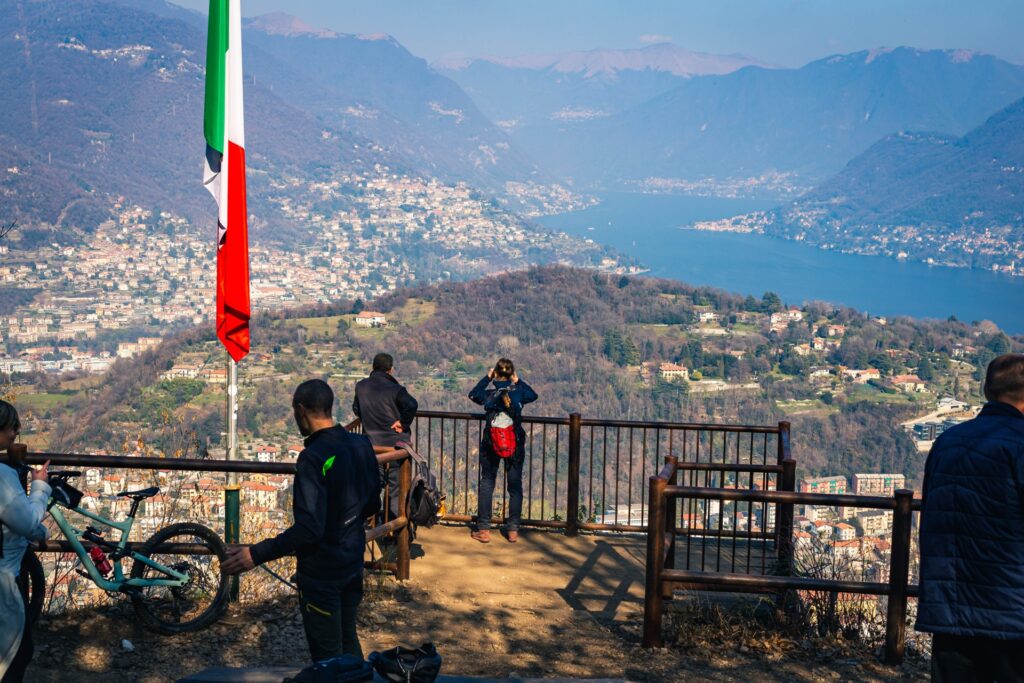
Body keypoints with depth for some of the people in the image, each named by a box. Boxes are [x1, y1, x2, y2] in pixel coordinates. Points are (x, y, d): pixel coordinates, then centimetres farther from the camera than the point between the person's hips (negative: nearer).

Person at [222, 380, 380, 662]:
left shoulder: (313, 457, -25)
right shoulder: (361, 445, -1)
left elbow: (309, 528, -30)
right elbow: (372, 505, 9)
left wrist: (256, 554, -29)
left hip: (321, 573, -7)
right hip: (353, 564, 8)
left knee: (328, 656, 7)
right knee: (348, 640, 23)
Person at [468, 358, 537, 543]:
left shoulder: (489, 394, -9)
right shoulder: (518, 392, -9)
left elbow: (473, 394, 13)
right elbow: (533, 395, 13)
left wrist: (487, 378, 13)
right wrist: (518, 381, 13)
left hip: (491, 444, 0)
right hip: (516, 444, 0)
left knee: (486, 484, 9)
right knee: (515, 486, 10)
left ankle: (484, 530, 9)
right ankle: (513, 530, 13)